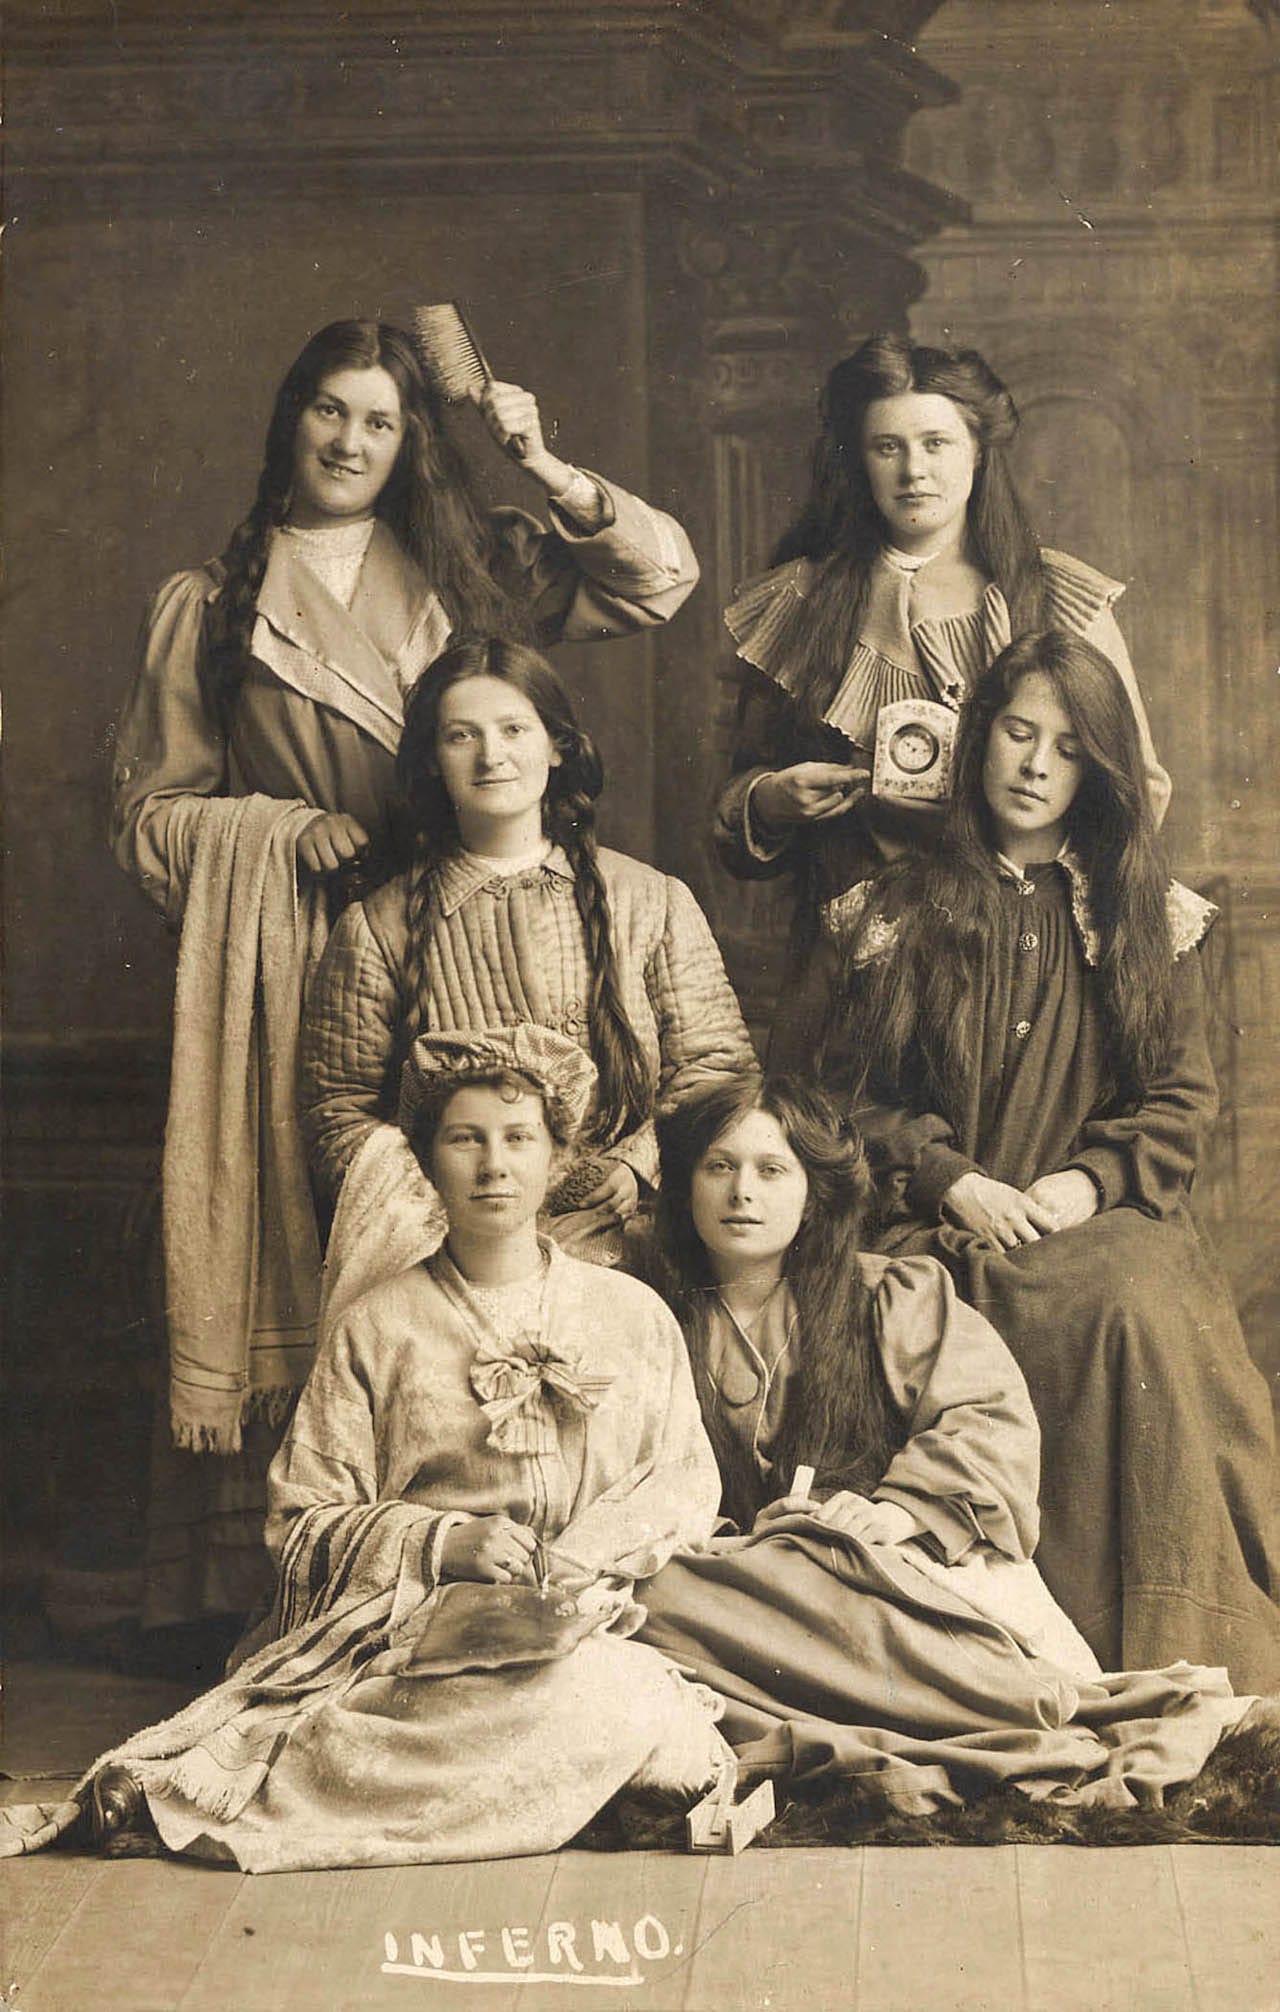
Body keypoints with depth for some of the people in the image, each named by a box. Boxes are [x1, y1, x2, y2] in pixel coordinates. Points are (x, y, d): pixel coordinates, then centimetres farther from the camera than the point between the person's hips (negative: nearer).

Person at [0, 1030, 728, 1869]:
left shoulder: (635, 1314, 14)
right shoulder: (376, 1327, 7)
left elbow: (688, 1484, 12)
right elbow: (306, 1522, 3)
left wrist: (603, 1547, -9)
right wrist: (444, 1540, -14)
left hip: (596, 1615, 3)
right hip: (418, 1619, -3)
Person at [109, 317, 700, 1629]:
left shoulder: (462, 573, 13)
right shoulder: (206, 608, 11)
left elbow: (660, 580, 9)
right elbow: (150, 815, 10)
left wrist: (551, 473, -3)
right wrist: (292, 831, -5)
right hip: (281, 963, -1)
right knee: (285, 1251, -5)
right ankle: (261, 1591, 1)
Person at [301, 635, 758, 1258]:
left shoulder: (655, 902, 11)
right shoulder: (377, 931, 8)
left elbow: (715, 1064, 9)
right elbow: (340, 1117, 8)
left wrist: (638, 1163, -9)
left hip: (619, 1238, 1)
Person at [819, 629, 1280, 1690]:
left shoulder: (1150, 916, 14)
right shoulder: (905, 911, 12)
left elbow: (1183, 1100, 9)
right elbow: (857, 1093, 7)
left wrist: (1092, 1181, -8)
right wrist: (954, 1183, -9)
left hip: (1112, 1215, 1)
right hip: (948, 1228, -1)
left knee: (1147, 1310, -33)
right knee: (1094, 1312, -32)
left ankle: (1185, 1659, -25)